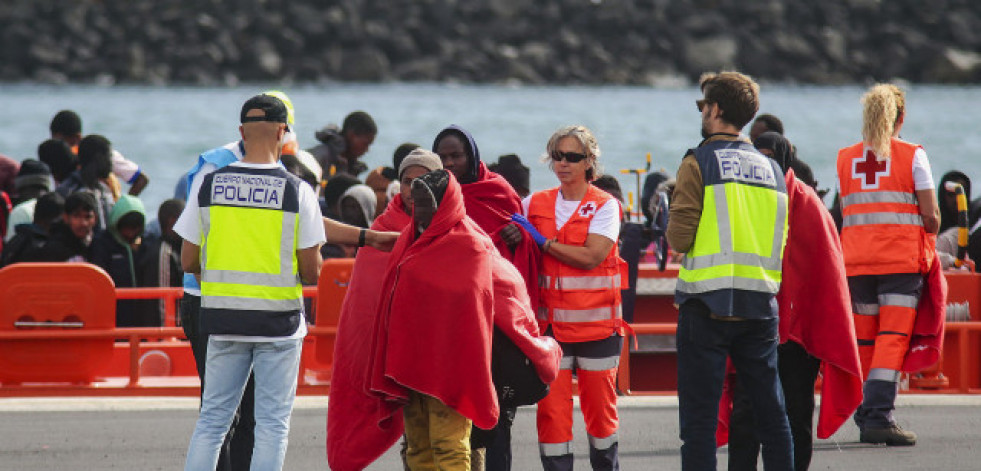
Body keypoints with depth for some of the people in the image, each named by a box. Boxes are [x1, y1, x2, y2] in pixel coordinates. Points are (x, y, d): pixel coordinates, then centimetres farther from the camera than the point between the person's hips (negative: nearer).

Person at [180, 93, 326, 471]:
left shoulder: (210, 185, 0)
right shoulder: (296, 191, -7)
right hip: (278, 319, -3)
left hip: (222, 316, 3)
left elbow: (188, 262, 3)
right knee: (272, 422, 3)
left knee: (212, 419, 10)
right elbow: (311, 272, -7)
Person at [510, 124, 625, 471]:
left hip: (597, 323, -2)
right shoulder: (535, 205, 9)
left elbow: (591, 256, -15)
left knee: (600, 407, 5)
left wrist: (542, 240, -14)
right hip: (551, 322, 2)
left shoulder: (604, 206, -2)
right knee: (551, 408, -5)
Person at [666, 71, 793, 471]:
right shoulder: (772, 169, 11)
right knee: (771, 411, 9)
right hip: (761, 303, 5)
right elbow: (779, 242, 12)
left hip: (707, 303, -5)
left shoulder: (699, 163, -6)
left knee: (699, 415, -3)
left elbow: (679, 239, -11)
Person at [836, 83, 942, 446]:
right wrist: (929, 240, 16)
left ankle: (866, 416, 11)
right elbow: (930, 216, -4)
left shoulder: (845, 158, 8)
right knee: (893, 339, -7)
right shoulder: (912, 155, -3)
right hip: (902, 259, -4)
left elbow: (846, 215, 9)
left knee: (864, 341, 10)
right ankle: (880, 417, -18)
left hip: (856, 259, 4)